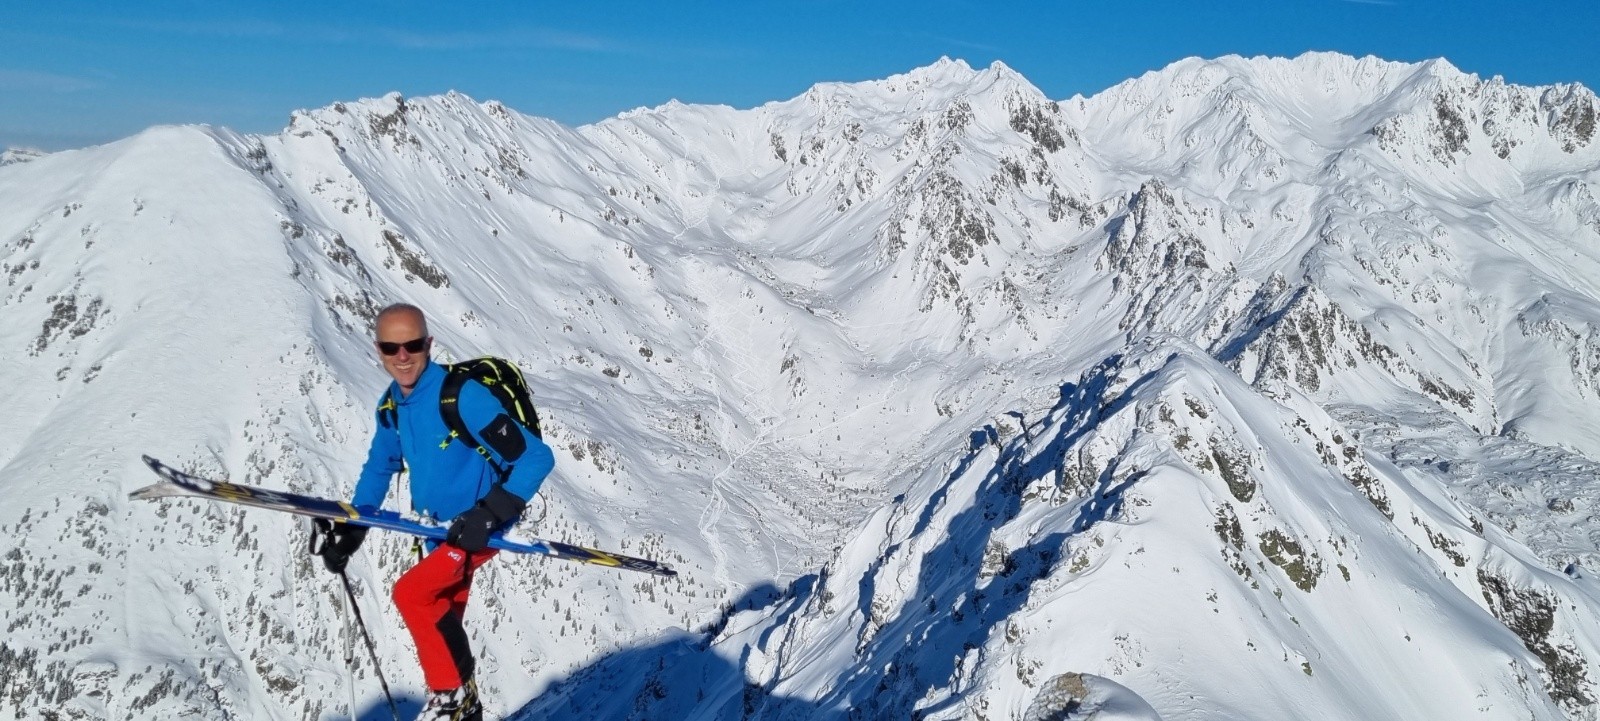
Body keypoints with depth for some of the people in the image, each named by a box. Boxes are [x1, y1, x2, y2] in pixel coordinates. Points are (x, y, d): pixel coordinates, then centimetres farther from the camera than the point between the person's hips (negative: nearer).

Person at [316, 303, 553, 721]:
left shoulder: (463, 395, -26)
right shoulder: (391, 406, -2)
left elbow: (536, 457, -26)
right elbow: (379, 469, 16)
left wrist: (488, 515, -31)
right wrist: (349, 530, 8)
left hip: (480, 528, -8)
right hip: (440, 530, 8)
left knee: (410, 592, -22)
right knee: (440, 624, 17)